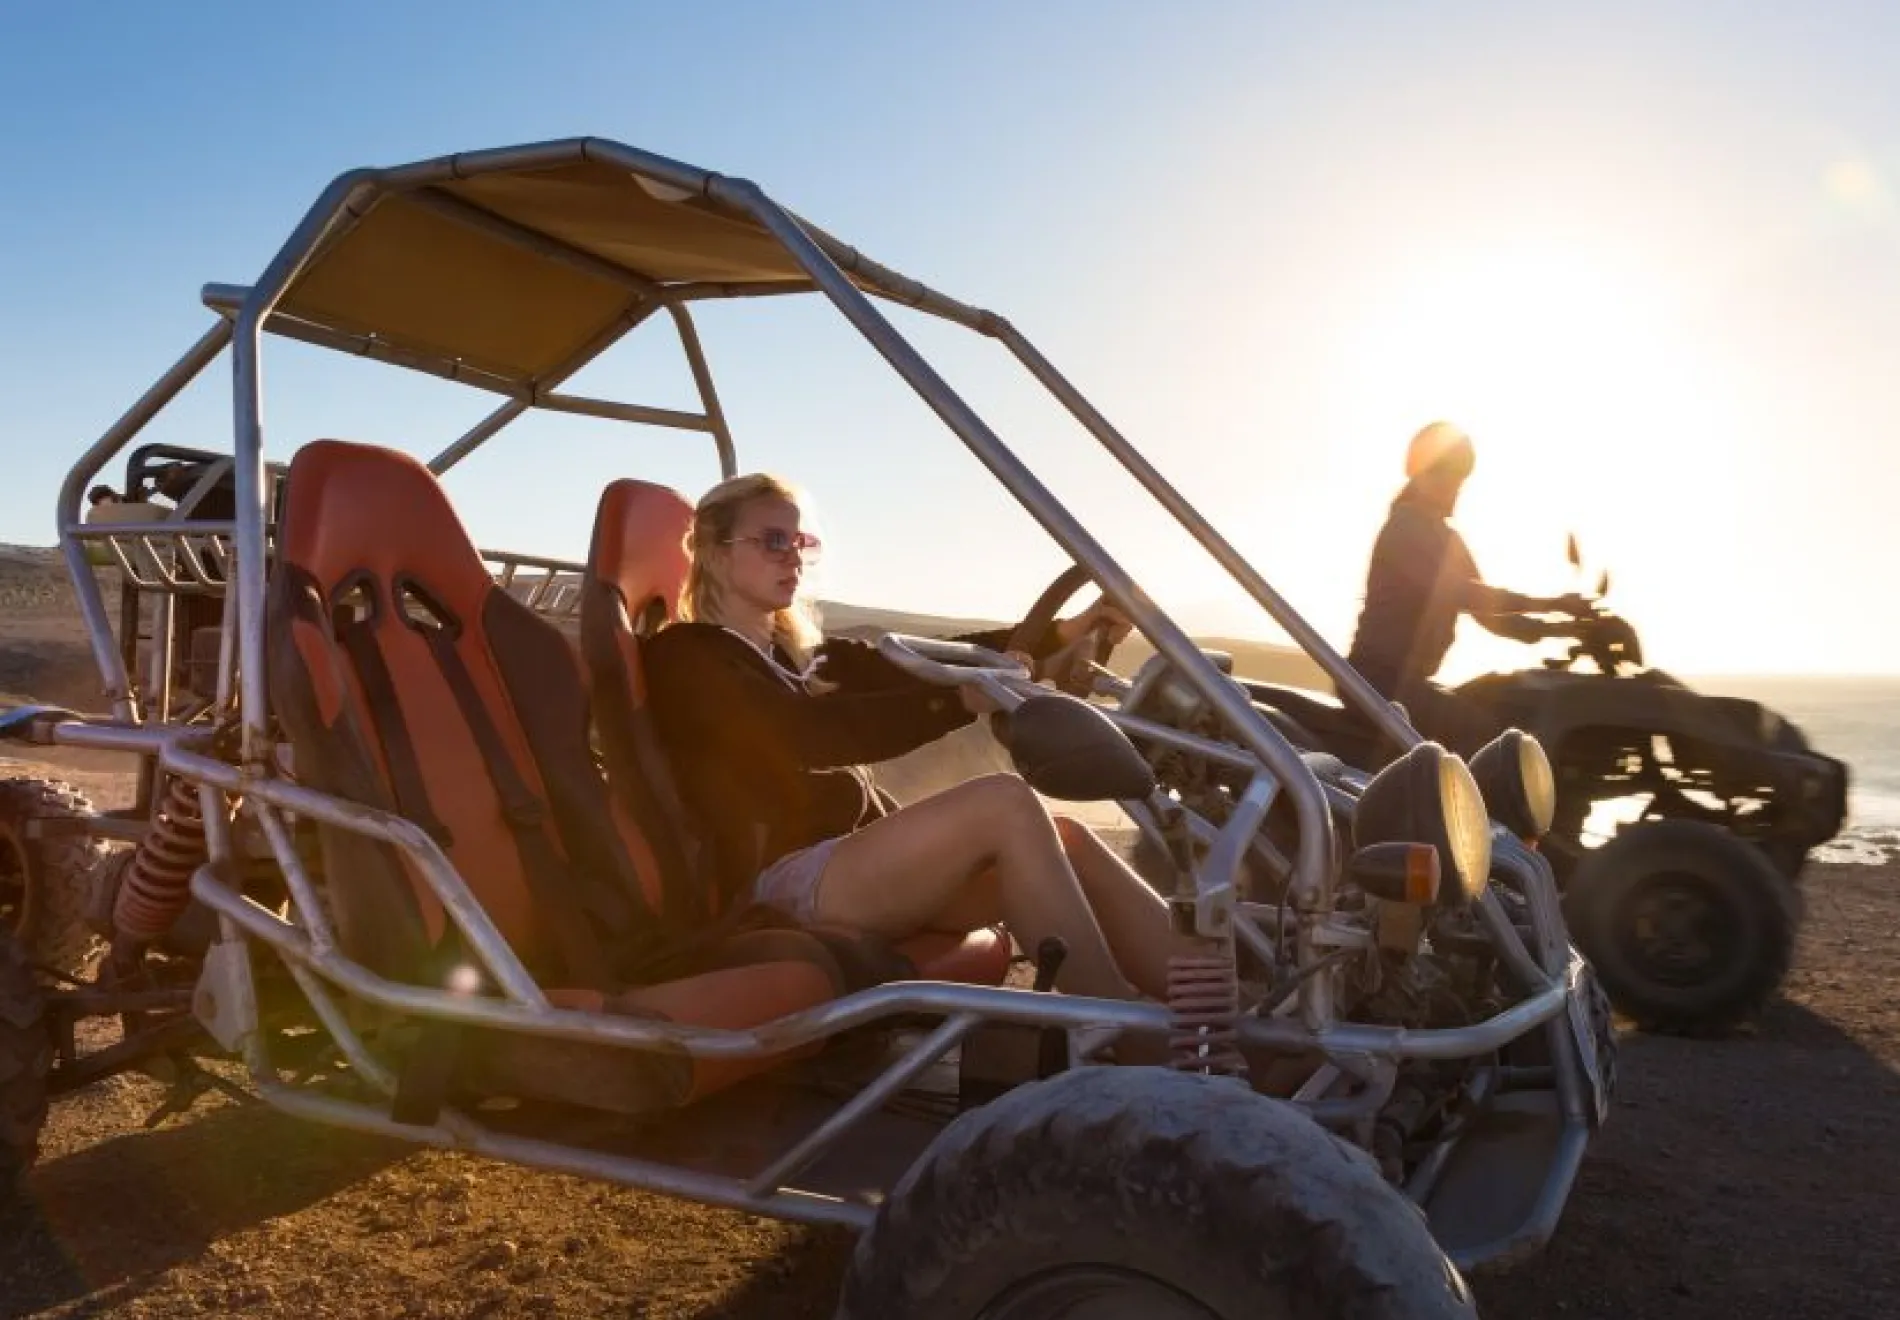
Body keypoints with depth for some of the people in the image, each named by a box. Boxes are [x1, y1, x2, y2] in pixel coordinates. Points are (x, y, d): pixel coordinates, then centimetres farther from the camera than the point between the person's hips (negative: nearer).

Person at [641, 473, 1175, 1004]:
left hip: (865, 858, 8)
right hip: (786, 882, -8)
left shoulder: (804, 655, 25)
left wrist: (1058, 634, -3)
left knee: (1066, 840, -13)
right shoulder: (686, 655, 0)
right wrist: (960, 699, -28)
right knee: (1004, 802, -26)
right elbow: (807, 733, -18)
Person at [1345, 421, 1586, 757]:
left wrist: (1560, 628, 0)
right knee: (1487, 732, -24)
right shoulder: (1406, 527, -11)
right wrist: (1550, 603, -25)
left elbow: (1488, 612, 15)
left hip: (1405, 680, 10)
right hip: (1382, 678, -10)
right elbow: (1461, 593, -25)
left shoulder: (1445, 538, 19)